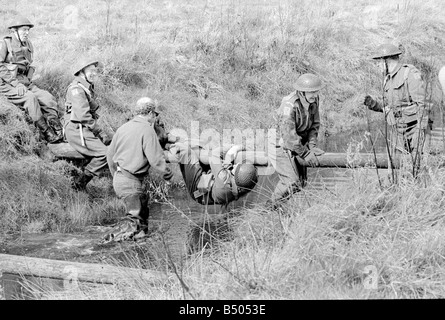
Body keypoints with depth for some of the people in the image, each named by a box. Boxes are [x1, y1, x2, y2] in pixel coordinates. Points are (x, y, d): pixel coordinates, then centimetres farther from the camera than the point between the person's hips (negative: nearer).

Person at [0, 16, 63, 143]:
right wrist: (15, 83, -19)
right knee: (30, 98, -31)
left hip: (24, 82, 6)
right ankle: (48, 135, -30)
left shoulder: (28, 45, 13)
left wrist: (28, 80, 4)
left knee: (48, 98, -16)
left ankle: (59, 132, -19)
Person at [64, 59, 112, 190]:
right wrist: (101, 133, -17)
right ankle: (80, 183, -8)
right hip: (77, 130, -10)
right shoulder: (77, 89, -13)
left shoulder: (87, 87, 19)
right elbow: (83, 116, -22)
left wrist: (102, 134, 10)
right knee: (105, 154, -15)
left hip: (84, 129, 10)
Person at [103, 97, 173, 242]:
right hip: (131, 182, -9)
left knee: (143, 213, 18)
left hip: (118, 179, 9)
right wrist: (167, 173, 0)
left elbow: (110, 156, 19)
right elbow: (155, 159, -17)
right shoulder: (147, 130, -13)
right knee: (137, 225, -5)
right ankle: (112, 237, -17)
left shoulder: (123, 127, 11)